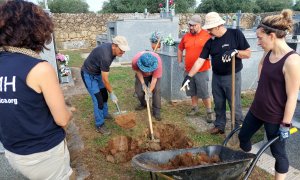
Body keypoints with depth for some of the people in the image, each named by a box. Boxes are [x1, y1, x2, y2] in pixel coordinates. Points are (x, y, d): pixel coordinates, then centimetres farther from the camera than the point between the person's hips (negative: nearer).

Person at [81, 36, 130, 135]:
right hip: (88, 74, -9)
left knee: (104, 95, 17)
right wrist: (112, 94, -16)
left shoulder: (112, 49, -11)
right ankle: (99, 125, 4)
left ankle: (105, 114, 39)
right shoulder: (105, 56, -37)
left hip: (97, 73, 9)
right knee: (98, 99, -9)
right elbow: (105, 80, -27)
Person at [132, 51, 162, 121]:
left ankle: (156, 111, -8)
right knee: (138, 90, -5)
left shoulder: (157, 61, -41)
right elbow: (137, 71, -15)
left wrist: (150, 91, -34)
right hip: (142, 75, 2)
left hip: (154, 75, -2)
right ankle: (143, 104, 26)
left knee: (157, 90, -18)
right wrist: (143, 83, -21)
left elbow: (154, 79, -32)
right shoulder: (135, 60, -37)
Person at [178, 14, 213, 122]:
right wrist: (180, 62, 13)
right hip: (188, 70, 5)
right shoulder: (186, 36, 6)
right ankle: (195, 108, 32)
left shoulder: (207, 35, -8)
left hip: (202, 70, -5)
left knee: (204, 93, 1)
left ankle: (209, 112, 14)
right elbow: (180, 49, 18)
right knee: (192, 91, 16)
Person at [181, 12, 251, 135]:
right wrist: (189, 76, -11)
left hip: (232, 77, -4)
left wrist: (235, 52, -28)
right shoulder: (210, 42, 0)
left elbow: (248, 53, -8)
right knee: (218, 104, 15)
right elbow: (200, 60, -4)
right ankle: (219, 126, 32)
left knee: (235, 105, 5)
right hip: (216, 77, 4)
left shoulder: (235, 34, -10)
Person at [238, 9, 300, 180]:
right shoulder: (268, 53, 0)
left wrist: (286, 124, -15)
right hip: (257, 109, 8)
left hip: (275, 117, -8)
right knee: (243, 136, 22)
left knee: (278, 152, 11)